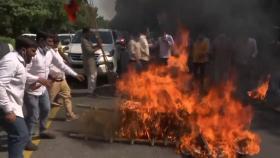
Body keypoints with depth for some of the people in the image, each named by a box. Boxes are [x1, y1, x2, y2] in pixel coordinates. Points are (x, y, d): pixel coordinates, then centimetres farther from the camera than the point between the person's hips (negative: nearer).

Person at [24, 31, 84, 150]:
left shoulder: (49, 52, -3)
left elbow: (61, 64, 10)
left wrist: (75, 75, 12)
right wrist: (40, 79, -37)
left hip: (43, 88, 9)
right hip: (31, 90, -9)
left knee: (46, 109, 23)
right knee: (33, 116, -2)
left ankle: (43, 131, 45)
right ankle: (27, 140, 14)